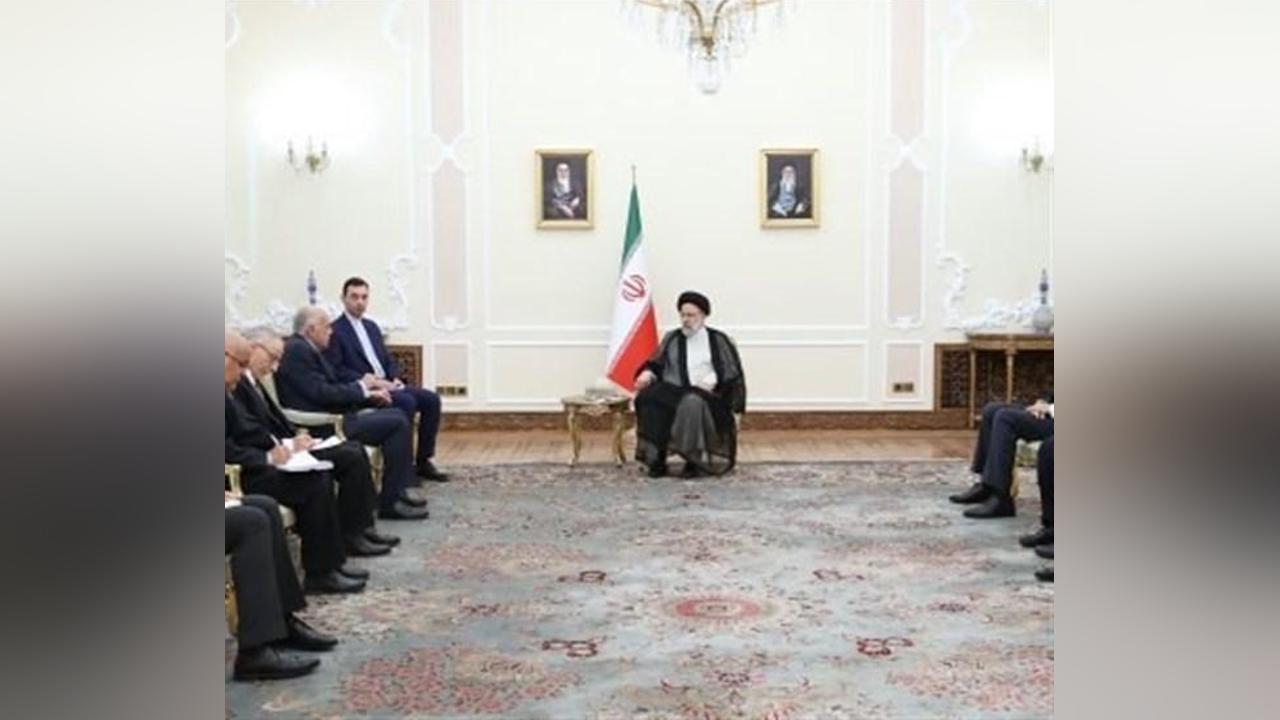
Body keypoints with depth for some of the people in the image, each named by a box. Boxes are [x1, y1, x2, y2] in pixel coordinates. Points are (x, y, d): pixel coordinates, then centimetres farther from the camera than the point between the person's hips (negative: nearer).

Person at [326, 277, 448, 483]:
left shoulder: (372, 327, 21)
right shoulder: (335, 331, -4)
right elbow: (335, 370, -13)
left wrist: (395, 378, 0)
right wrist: (366, 381, -21)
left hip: (388, 385, 8)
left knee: (431, 399, -10)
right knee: (407, 401, -31)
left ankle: (423, 462, -4)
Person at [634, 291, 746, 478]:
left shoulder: (718, 340, 13)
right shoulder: (671, 339, 20)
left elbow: (731, 371, 4)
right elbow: (656, 364, 13)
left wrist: (713, 379, -15)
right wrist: (647, 374, -10)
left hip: (704, 395, -2)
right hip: (672, 393, 3)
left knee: (692, 403, -39)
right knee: (648, 398, -31)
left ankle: (693, 459, -29)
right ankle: (657, 458, -26)